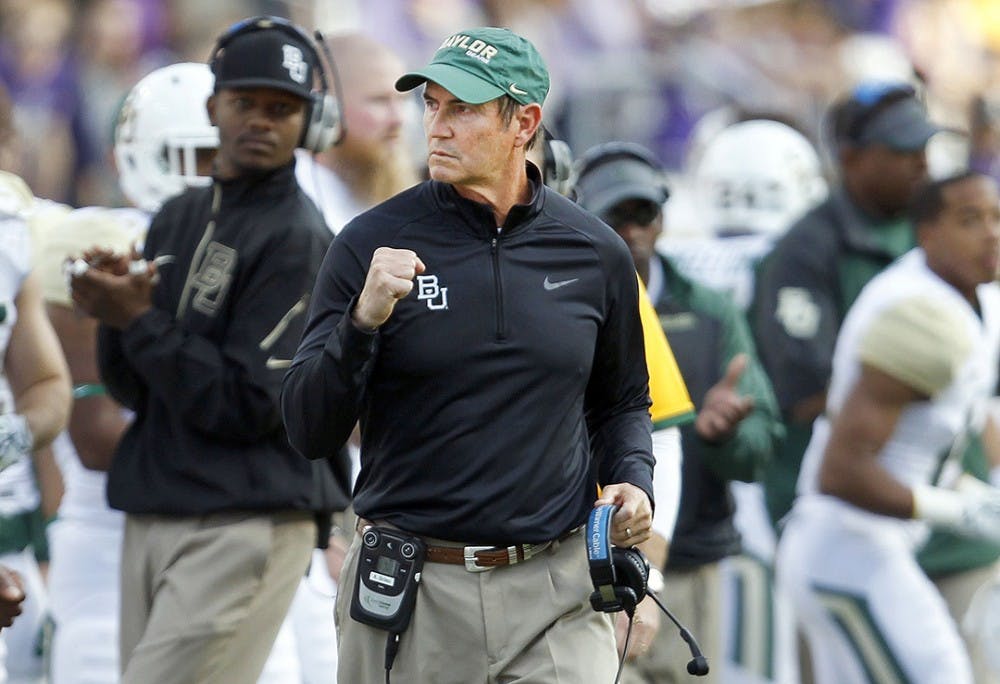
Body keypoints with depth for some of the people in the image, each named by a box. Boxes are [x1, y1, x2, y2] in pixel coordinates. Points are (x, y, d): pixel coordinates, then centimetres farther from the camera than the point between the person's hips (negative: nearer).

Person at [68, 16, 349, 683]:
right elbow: (132, 391, 13)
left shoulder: (297, 238, -9)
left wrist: (140, 320, -13)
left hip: (248, 523, -8)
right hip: (152, 519, 8)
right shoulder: (179, 218, 14)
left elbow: (248, 407, -15)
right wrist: (113, 311, -6)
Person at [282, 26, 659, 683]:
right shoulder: (373, 243, -2)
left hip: (558, 590, 1)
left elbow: (622, 403, 21)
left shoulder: (595, 253, 6)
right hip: (409, 591, -1)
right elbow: (309, 432, -6)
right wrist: (363, 322, -21)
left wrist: (633, 480, 1)